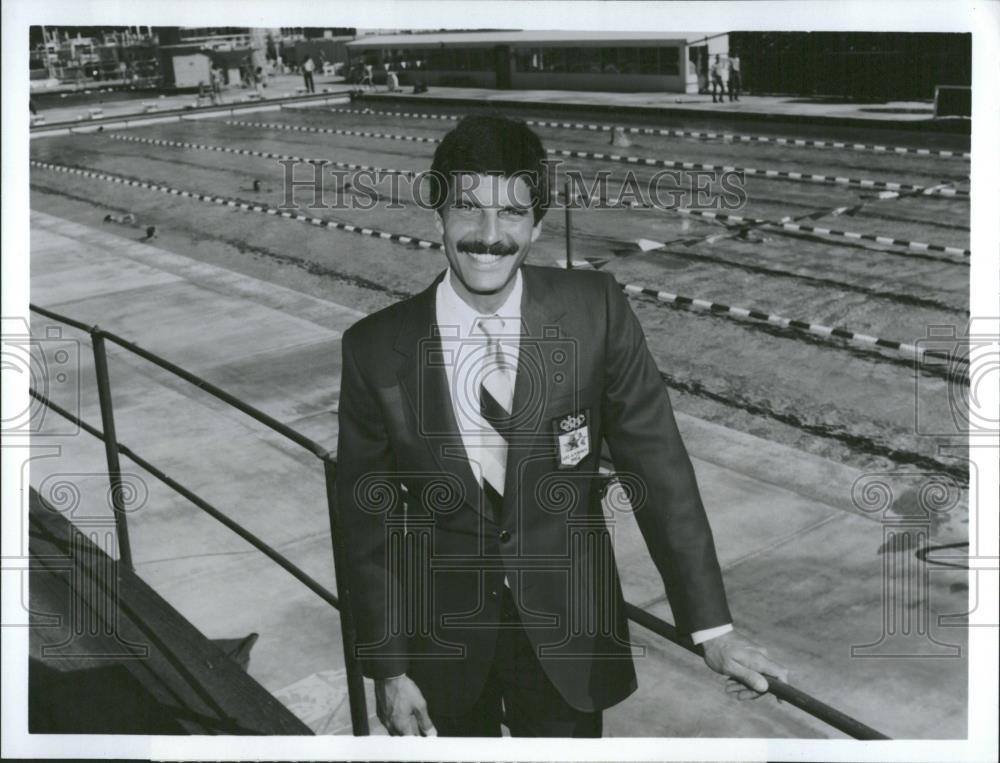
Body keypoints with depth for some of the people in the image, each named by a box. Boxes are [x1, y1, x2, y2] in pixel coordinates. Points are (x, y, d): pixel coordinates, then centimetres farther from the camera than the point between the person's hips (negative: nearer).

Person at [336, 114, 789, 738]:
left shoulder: (596, 312, -15)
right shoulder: (376, 350, -14)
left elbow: (658, 467, -10)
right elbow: (368, 518, -5)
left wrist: (714, 629, -8)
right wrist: (389, 668, -3)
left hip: (566, 631, 0)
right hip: (439, 633, 0)